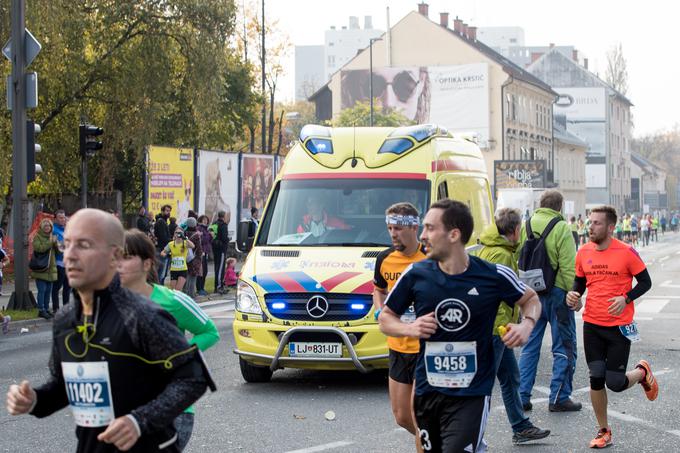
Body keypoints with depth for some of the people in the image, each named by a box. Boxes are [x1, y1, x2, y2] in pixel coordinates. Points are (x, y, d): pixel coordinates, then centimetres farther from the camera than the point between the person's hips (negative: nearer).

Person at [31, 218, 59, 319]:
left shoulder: (52, 236, 15)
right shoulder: (37, 237, -3)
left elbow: (58, 250, 10)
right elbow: (39, 248, -19)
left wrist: (55, 243, -9)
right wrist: (50, 242, -22)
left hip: (50, 268, 6)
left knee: (48, 290, 9)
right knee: (42, 290, -8)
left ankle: (46, 309, 17)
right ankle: (41, 310, -5)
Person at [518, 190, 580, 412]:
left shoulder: (526, 226, 6)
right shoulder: (561, 228, -11)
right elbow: (568, 267, -15)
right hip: (556, 294, -5)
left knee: (530, 346, 13)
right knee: (564, 347, 5)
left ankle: (522, 396, 11)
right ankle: (559, 398, 5)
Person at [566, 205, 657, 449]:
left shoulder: (626, 252, -11)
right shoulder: (583, 253, 2)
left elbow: (645, 282, -3)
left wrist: (626, 299, -19)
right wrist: (573, 294, -6)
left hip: (620, 326, -4)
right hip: (592, 325, 4)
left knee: (615, 383, -4)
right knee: (596, 378, 2)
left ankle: (642, 372, 31)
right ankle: (604, 431, 18)